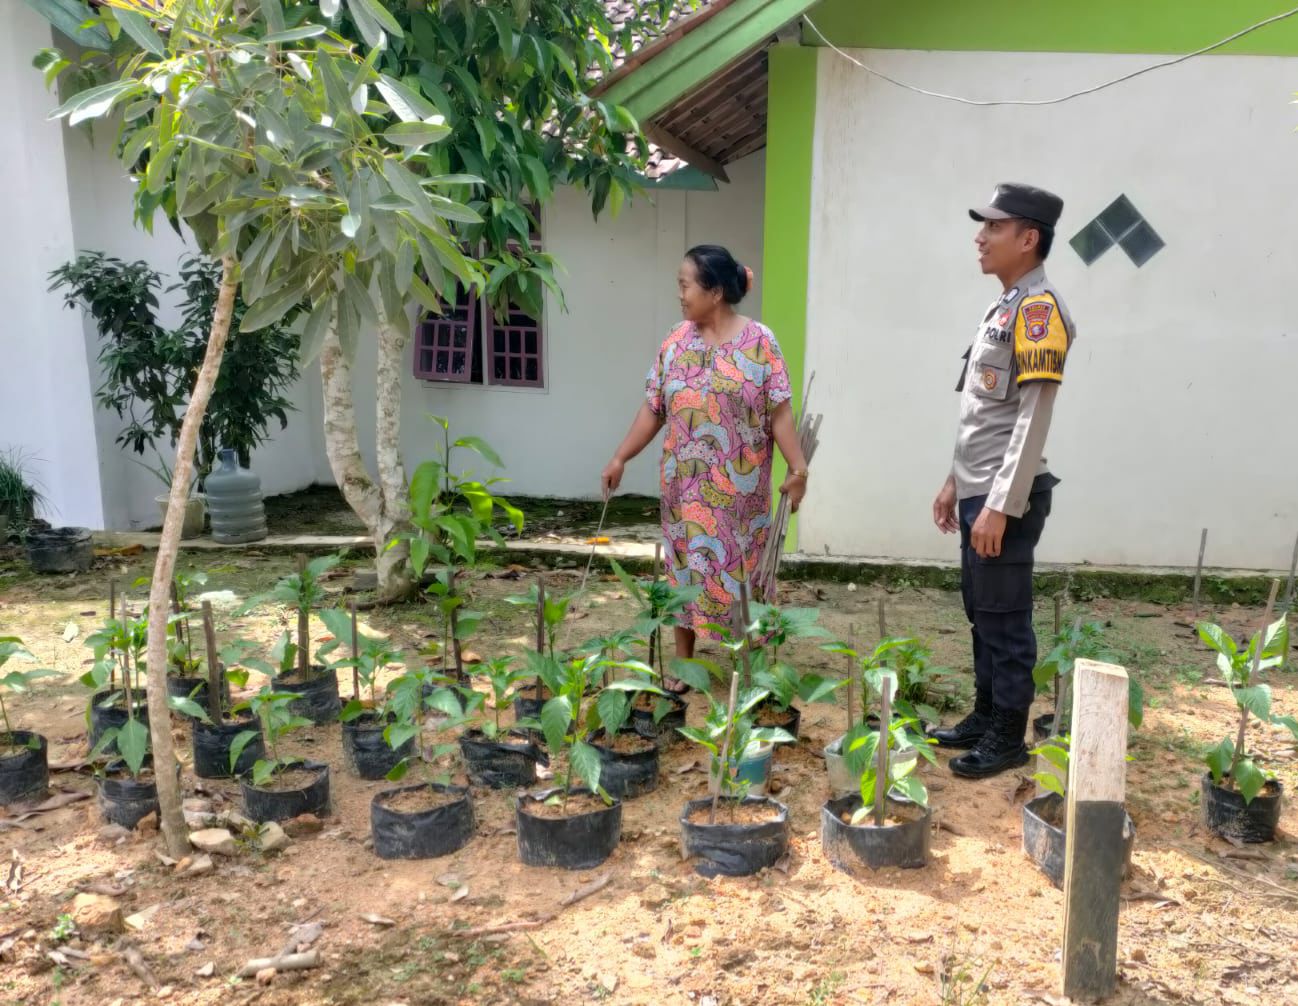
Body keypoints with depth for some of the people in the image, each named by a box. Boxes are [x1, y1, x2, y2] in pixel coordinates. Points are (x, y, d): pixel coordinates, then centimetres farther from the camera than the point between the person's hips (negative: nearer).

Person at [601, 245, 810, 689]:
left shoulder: (758, 341, -7)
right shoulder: (676, 341, 3)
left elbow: (779, 412, -10)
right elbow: (653, 408, 6)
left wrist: (798, 467, -16)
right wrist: (620, 458, 3)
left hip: (739, 484, -3)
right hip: (686, 482, 3)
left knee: (741, 564, 6)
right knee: (685, 564, 10)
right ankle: (682, 660, 24)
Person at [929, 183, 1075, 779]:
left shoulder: (1038, 309, -14)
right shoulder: (1003, 308, 15)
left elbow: (1032, 418, -20)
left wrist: (1000, 505, -22)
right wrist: (956, 482, 20)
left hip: (1006, 497, -9)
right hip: (978, 492, 9)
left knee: (1005, 619, 0)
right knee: (981, 613, 16)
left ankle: (1008, 737, 12)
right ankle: (984, 717, 28)